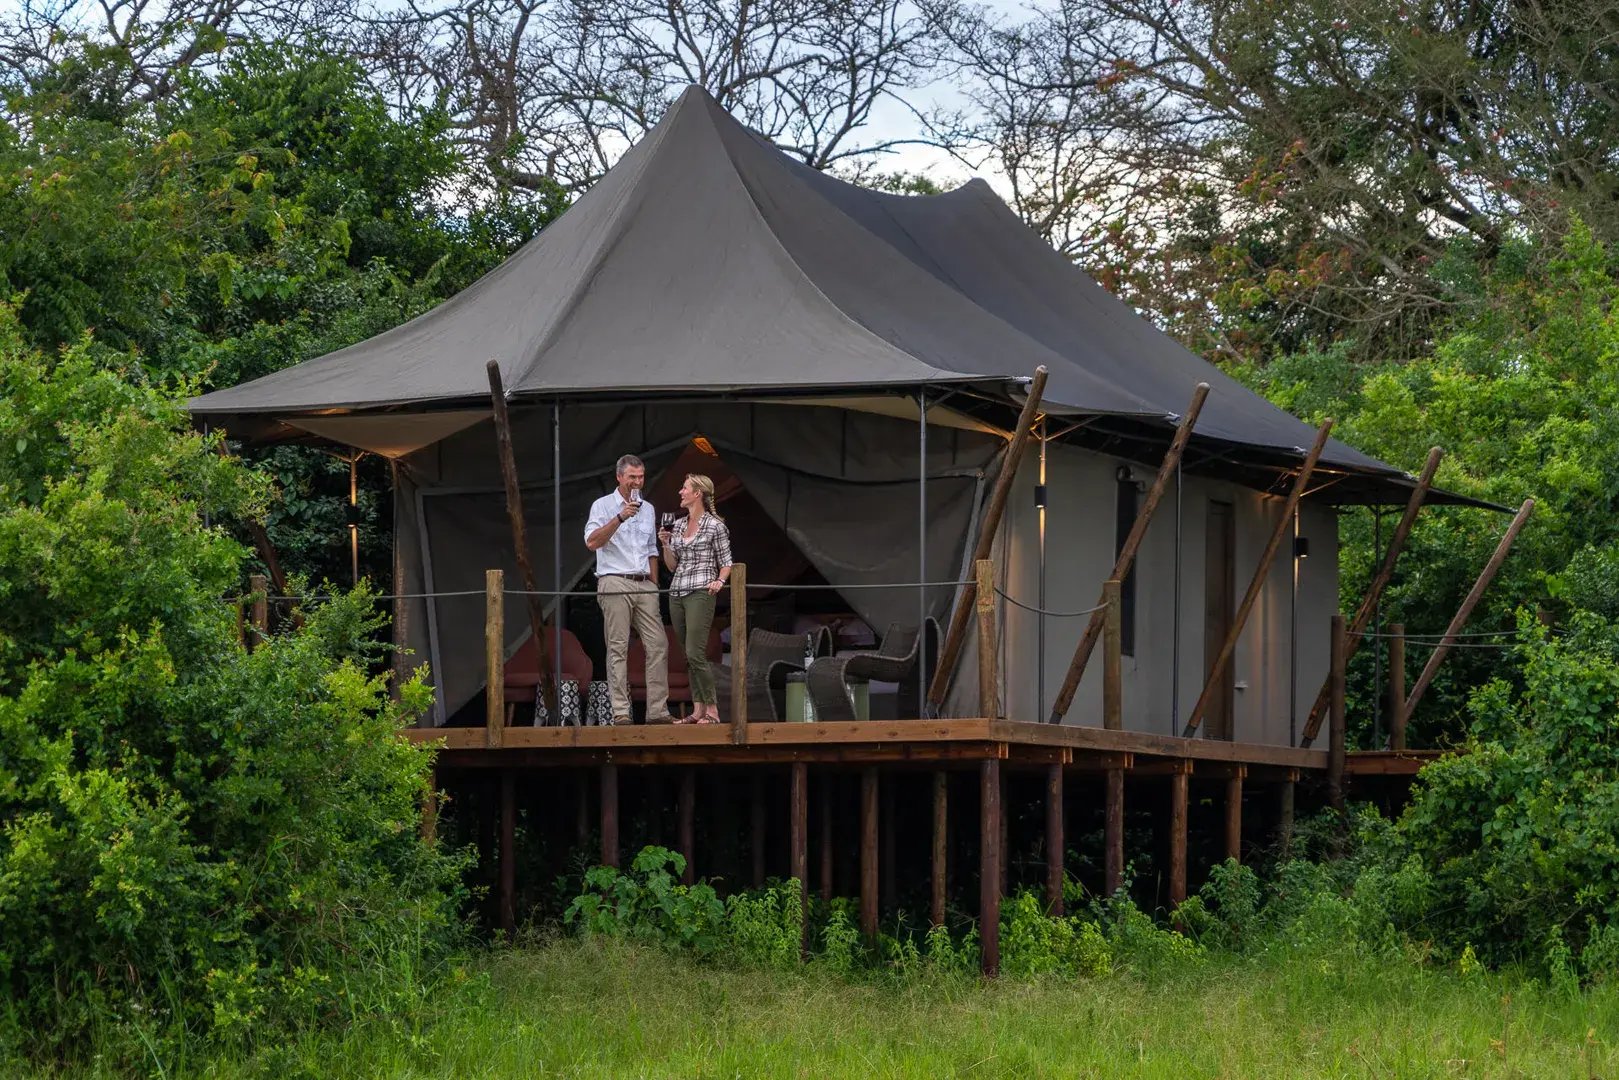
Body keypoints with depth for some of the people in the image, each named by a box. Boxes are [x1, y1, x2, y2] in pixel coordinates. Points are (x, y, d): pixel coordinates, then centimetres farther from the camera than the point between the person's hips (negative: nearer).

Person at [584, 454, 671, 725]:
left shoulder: (648, 509, 18)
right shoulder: (602, 506, 1)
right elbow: (592, 542, -15)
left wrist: (654, 586, 17)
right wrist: (620, 518, -21)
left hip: (644, 585, 5)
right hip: (615, 583, -5)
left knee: (658, 645, -4)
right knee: (618, 649, -7)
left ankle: (657, 710, -3)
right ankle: (620, 712, -8)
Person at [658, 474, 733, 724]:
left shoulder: (714, 526, -3)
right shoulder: (678, 526, 15)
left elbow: (726, 563, 0)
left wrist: (719, 581, -17)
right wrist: (665, 544, 3)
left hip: (700, 593, -7)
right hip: (677, 594, 7)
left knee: (695, 653, -16)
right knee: (689, 656, 6)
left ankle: (712, 710, -12)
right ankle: (698, 710, 8)